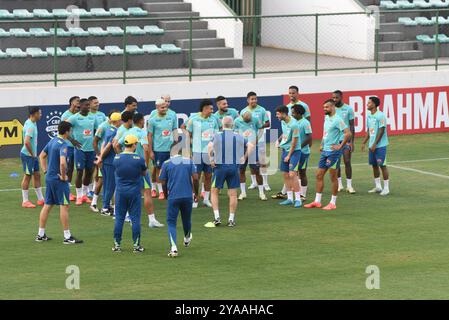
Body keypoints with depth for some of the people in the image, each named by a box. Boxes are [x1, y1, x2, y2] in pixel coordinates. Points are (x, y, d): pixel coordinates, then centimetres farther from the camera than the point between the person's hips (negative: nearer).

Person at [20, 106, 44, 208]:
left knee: (37, 175, 14)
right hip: (28, 155, -10)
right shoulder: (30, 126, -22)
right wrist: (32, 154, -19)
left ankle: (40, 199, 21)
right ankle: (25, 201, 6)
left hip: (33, 155, 10)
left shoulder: (32, 123, 9)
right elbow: (27, 142, -33)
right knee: (27, 177, -2)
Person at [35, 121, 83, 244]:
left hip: (49, 178, 9)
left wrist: (45, 170, 17)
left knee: (47, 205, 13)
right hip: (58, 179, -9)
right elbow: (62, 162, -32)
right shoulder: (63, 145, -18)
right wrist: (63, 176, -18)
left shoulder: (52, 141, 9)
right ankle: (67, 237, -2)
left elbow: (42, 156, 21)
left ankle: (41, 234, 18)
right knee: (64, 206, -4)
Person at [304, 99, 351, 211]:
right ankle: (317, 201, 15)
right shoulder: (326, 118, 12)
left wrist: (340, 146, -19)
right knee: (319, 175, 9)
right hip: (324, 151, 9)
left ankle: (333, 203, 5)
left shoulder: (337, 120, -15)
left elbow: (348, 133, -23)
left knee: (333, 177, -1)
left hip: (333, 151, -9)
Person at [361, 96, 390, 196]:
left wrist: (375, 144, -17)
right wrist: (364, 143, 14)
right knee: (374, 165, 11)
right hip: (372, 146, 8)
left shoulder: (380, 115, -14)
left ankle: (386, 188, 0)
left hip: (380, 145, -8)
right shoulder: (369, 115, 12)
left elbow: (381, 131, -16)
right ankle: (378, 187, 21)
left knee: (382, 165, -6)